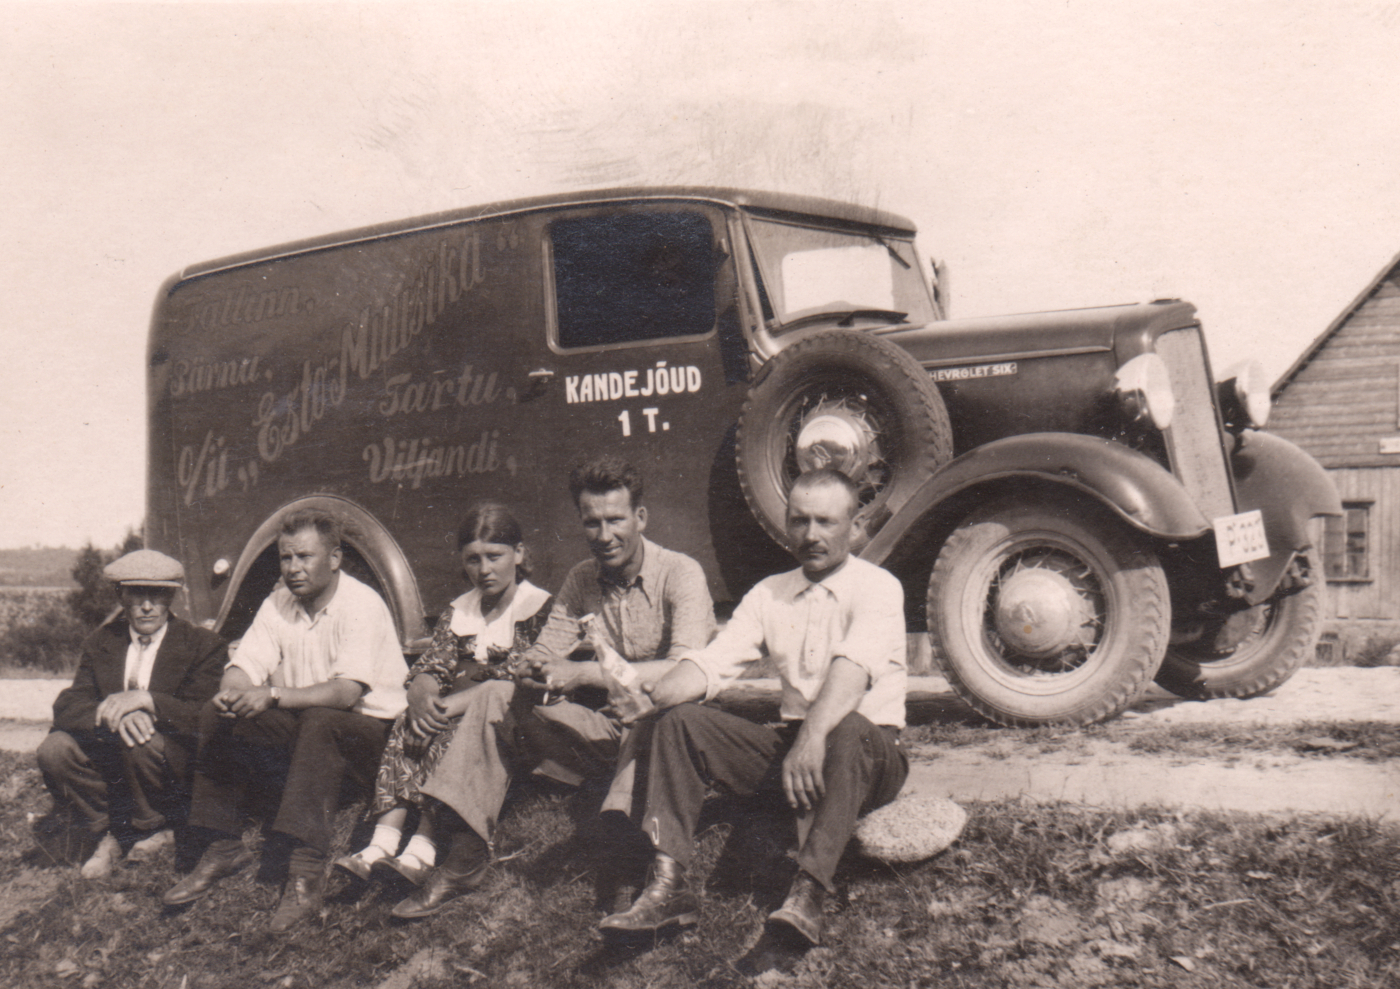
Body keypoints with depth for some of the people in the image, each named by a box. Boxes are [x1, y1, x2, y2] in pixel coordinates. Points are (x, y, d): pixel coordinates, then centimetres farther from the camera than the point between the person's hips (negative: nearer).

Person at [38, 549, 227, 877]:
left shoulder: (203, 645, -5)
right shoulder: (100, 643, 8)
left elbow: (203, 716, -17)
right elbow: (67, 706, -5)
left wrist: (146, 700, -32)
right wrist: (113, 714, -28)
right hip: (111, 765, 4)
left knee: (144, 741, -34)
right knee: (55, 748, -19)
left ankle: (154, 830, -5)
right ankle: (107, 834, -1)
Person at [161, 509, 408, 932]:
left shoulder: (362, 605, -17)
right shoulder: (278, 603, 6)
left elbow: (347, 692, -28)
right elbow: (245, 665, -2)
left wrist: (273, 696, -39)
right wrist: (231, 694, -26)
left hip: (365, 728, -7)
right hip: (298, 727, 7)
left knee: (319, 724, -37)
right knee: (215, 716, -11)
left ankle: (307, 873, -38)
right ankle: (222, 847, -2)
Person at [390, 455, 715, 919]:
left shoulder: (679, 574, -10)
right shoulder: (581, 581, 10)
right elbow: (546, 652, 7)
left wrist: (582, 673, -27)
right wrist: (533, 668, -20)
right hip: (604, 730, 6)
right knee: (494, 697, -7)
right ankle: (465, 852, -8)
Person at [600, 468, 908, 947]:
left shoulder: (876, 587, -6)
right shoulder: (770, 593, 11)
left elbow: (855, 666, -26)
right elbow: (713, 661, 1)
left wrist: (815, 734, -45)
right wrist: (651, 695, -20)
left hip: (870, 752, -5)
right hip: (788, 744, 5)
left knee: (849, 730, -38)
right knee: (682, 720, -13)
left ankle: (806, 895, -42)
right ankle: (667, 885, -22)